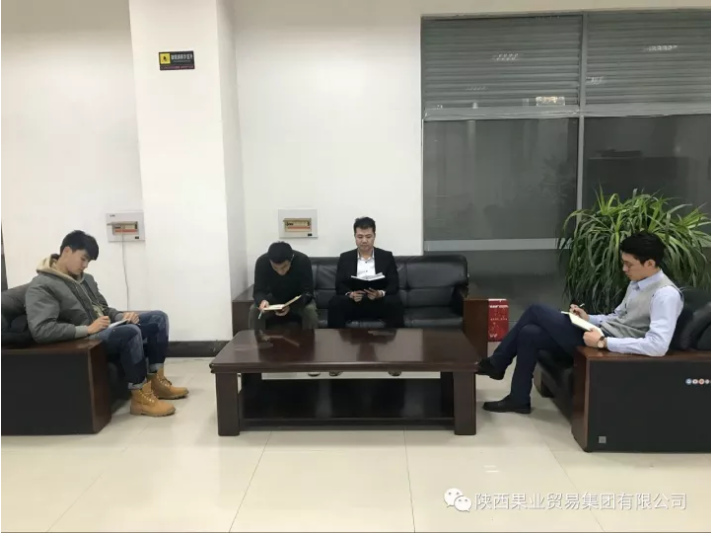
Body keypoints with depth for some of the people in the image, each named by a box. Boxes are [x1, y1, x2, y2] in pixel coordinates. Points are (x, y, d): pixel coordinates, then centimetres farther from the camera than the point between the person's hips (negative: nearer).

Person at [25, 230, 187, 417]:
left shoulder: (86, 278, 14)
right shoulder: (41, 286, -12)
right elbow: (40, 330, -24)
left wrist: (122, 316, -2)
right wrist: (87, 329, -27)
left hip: (108, 329, 9)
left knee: (158, 318, 0)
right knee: (130, 332, -35)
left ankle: (156, 381, 0)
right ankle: (140, 396, -24)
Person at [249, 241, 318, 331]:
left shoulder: (303, 261, -31)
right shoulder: (262, 262, -26)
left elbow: (307, 292, -28)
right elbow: (259, 291, -21)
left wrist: (291, 306, -47)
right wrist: (262, 301, -45)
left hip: (299, 299, -1)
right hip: (275, 299, 2)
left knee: (310, 310, -31)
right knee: (254, 311, -24)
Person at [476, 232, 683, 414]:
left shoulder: (666, 295, -19)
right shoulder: (638, 283, 11)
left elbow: (658, 346, -30)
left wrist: (604, 342, -28)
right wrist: (589, 318, 4)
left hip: (612, 348, -9)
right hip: (600, 334, 9)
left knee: (537, 311, -7)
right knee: (529, 333, -2)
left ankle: (496, 363, 12)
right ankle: (518, 400, 12)